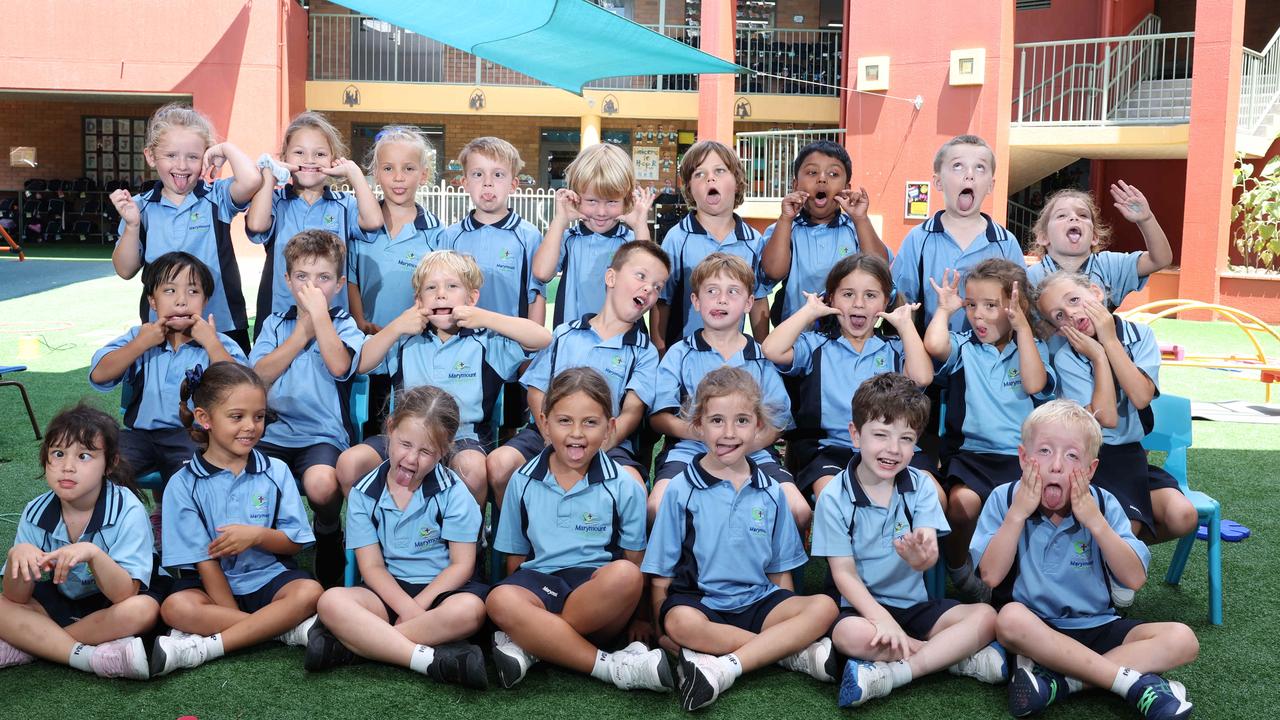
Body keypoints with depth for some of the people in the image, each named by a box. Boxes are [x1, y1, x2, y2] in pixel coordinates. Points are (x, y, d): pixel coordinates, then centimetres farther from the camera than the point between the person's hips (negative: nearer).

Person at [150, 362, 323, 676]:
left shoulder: (275, 472, 2)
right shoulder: (184, 484, -4)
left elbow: (295, 541, 1)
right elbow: (204, 560, -8)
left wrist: (257, 535, -21)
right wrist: (236, 617, -16)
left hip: (268, 578, 1)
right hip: (212, 582, -1)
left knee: (309, 592, -29)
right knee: (176, 607, -32)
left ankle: (206, 646, -29)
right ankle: (291, 629, -24)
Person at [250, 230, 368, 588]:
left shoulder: (344, 326, 6)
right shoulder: (274, 324, 15)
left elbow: (339, 365, -17)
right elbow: (259, 376, -1)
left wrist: (319, 312, -10)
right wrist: (302, 332, -3)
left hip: (322, 434, -3)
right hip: (272, 432, 3)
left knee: (321, 486, -35)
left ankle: (328, 531, 2)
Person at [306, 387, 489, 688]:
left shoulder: (453, 492, -2)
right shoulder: (364, 494, 2)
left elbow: (461, 564, -5)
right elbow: (372, 566, -3)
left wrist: (418, 606, -16)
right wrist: (407, 608, -20)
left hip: (440, 590, -1)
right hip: (388, 592, 2)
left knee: (469, 608, -37)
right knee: (332, 601, -29)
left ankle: (349, 643, -31)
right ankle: (430, 660, -37)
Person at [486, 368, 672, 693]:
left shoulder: (625, 488, 3)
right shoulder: (523, 482, 8)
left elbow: (635, 563, 3)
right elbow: (516, 557, 12)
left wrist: (638, 620, -10)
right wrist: (528, 600, -4)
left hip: (599, 597, -1)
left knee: (625, 575, -35)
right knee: (500, 600, -34)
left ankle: (528, 644, -24)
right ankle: (613, 667, -31)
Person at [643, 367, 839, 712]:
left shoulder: (770, 493, 10)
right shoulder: (681, 490, 1)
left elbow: (780, 570, 15)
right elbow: (662, 573, 2)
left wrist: (788, 617, 5)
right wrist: (662, 628, -6)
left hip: (759, 603, 3)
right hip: (699, 601, -3)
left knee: (823, 607, -23)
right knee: (681, 623, -37)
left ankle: (725, 666, -32)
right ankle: (796, 652, -24)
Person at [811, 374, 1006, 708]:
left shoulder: (921, 486, -3)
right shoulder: (834, 498, -9)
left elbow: (930, 557, -15)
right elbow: (844, 573, -10)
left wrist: (921, 555, -42)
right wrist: (883, 618, -26)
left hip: (916, 604, 3)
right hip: (864, 605, -3)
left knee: (985, 617, -19)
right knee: (850, 635, -35)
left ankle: (889, 674, -26)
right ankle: (964, 656, -18)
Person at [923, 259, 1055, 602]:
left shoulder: (1033, 348, 13)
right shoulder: (963, 346, 8)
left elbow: (1034, 385, -9)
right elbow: (933, 345, -16)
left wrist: (1022, 327, -7)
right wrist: (945, 309, 2)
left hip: (1021, 456, 1)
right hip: (970, 453, -1)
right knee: (963, 501, -30)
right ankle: (957, 566, -1)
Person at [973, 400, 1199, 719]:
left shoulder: (1103, 505, -1)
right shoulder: (1004, 500, -5)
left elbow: (1135, 579, -10)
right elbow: (991, 576, -15)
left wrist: (1095, 521, -18)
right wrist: (1017, 513, -19)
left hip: (1097, 625, 3)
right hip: (1036, 627, -2)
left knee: (1182, 639, -18)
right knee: (1010, 618, -36)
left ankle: (1056, 679, -28)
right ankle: (1135, 681, -29)